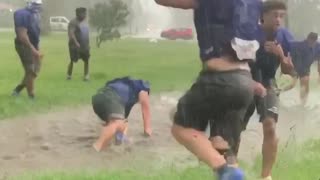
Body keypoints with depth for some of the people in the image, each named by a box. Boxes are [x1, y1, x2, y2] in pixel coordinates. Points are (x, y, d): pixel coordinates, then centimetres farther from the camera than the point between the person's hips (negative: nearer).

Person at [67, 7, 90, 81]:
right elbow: (71, 33, -22)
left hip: (85, 45, 7)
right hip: (75, 45, -7)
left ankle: (86, 75, 9)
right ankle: (69, 75, 9)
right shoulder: (73, 22, -13)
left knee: (86, 60, 4)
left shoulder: (84, 22, 14)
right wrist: (76, 43, -30)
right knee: (73, 61, -2)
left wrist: (88, 43, 17)